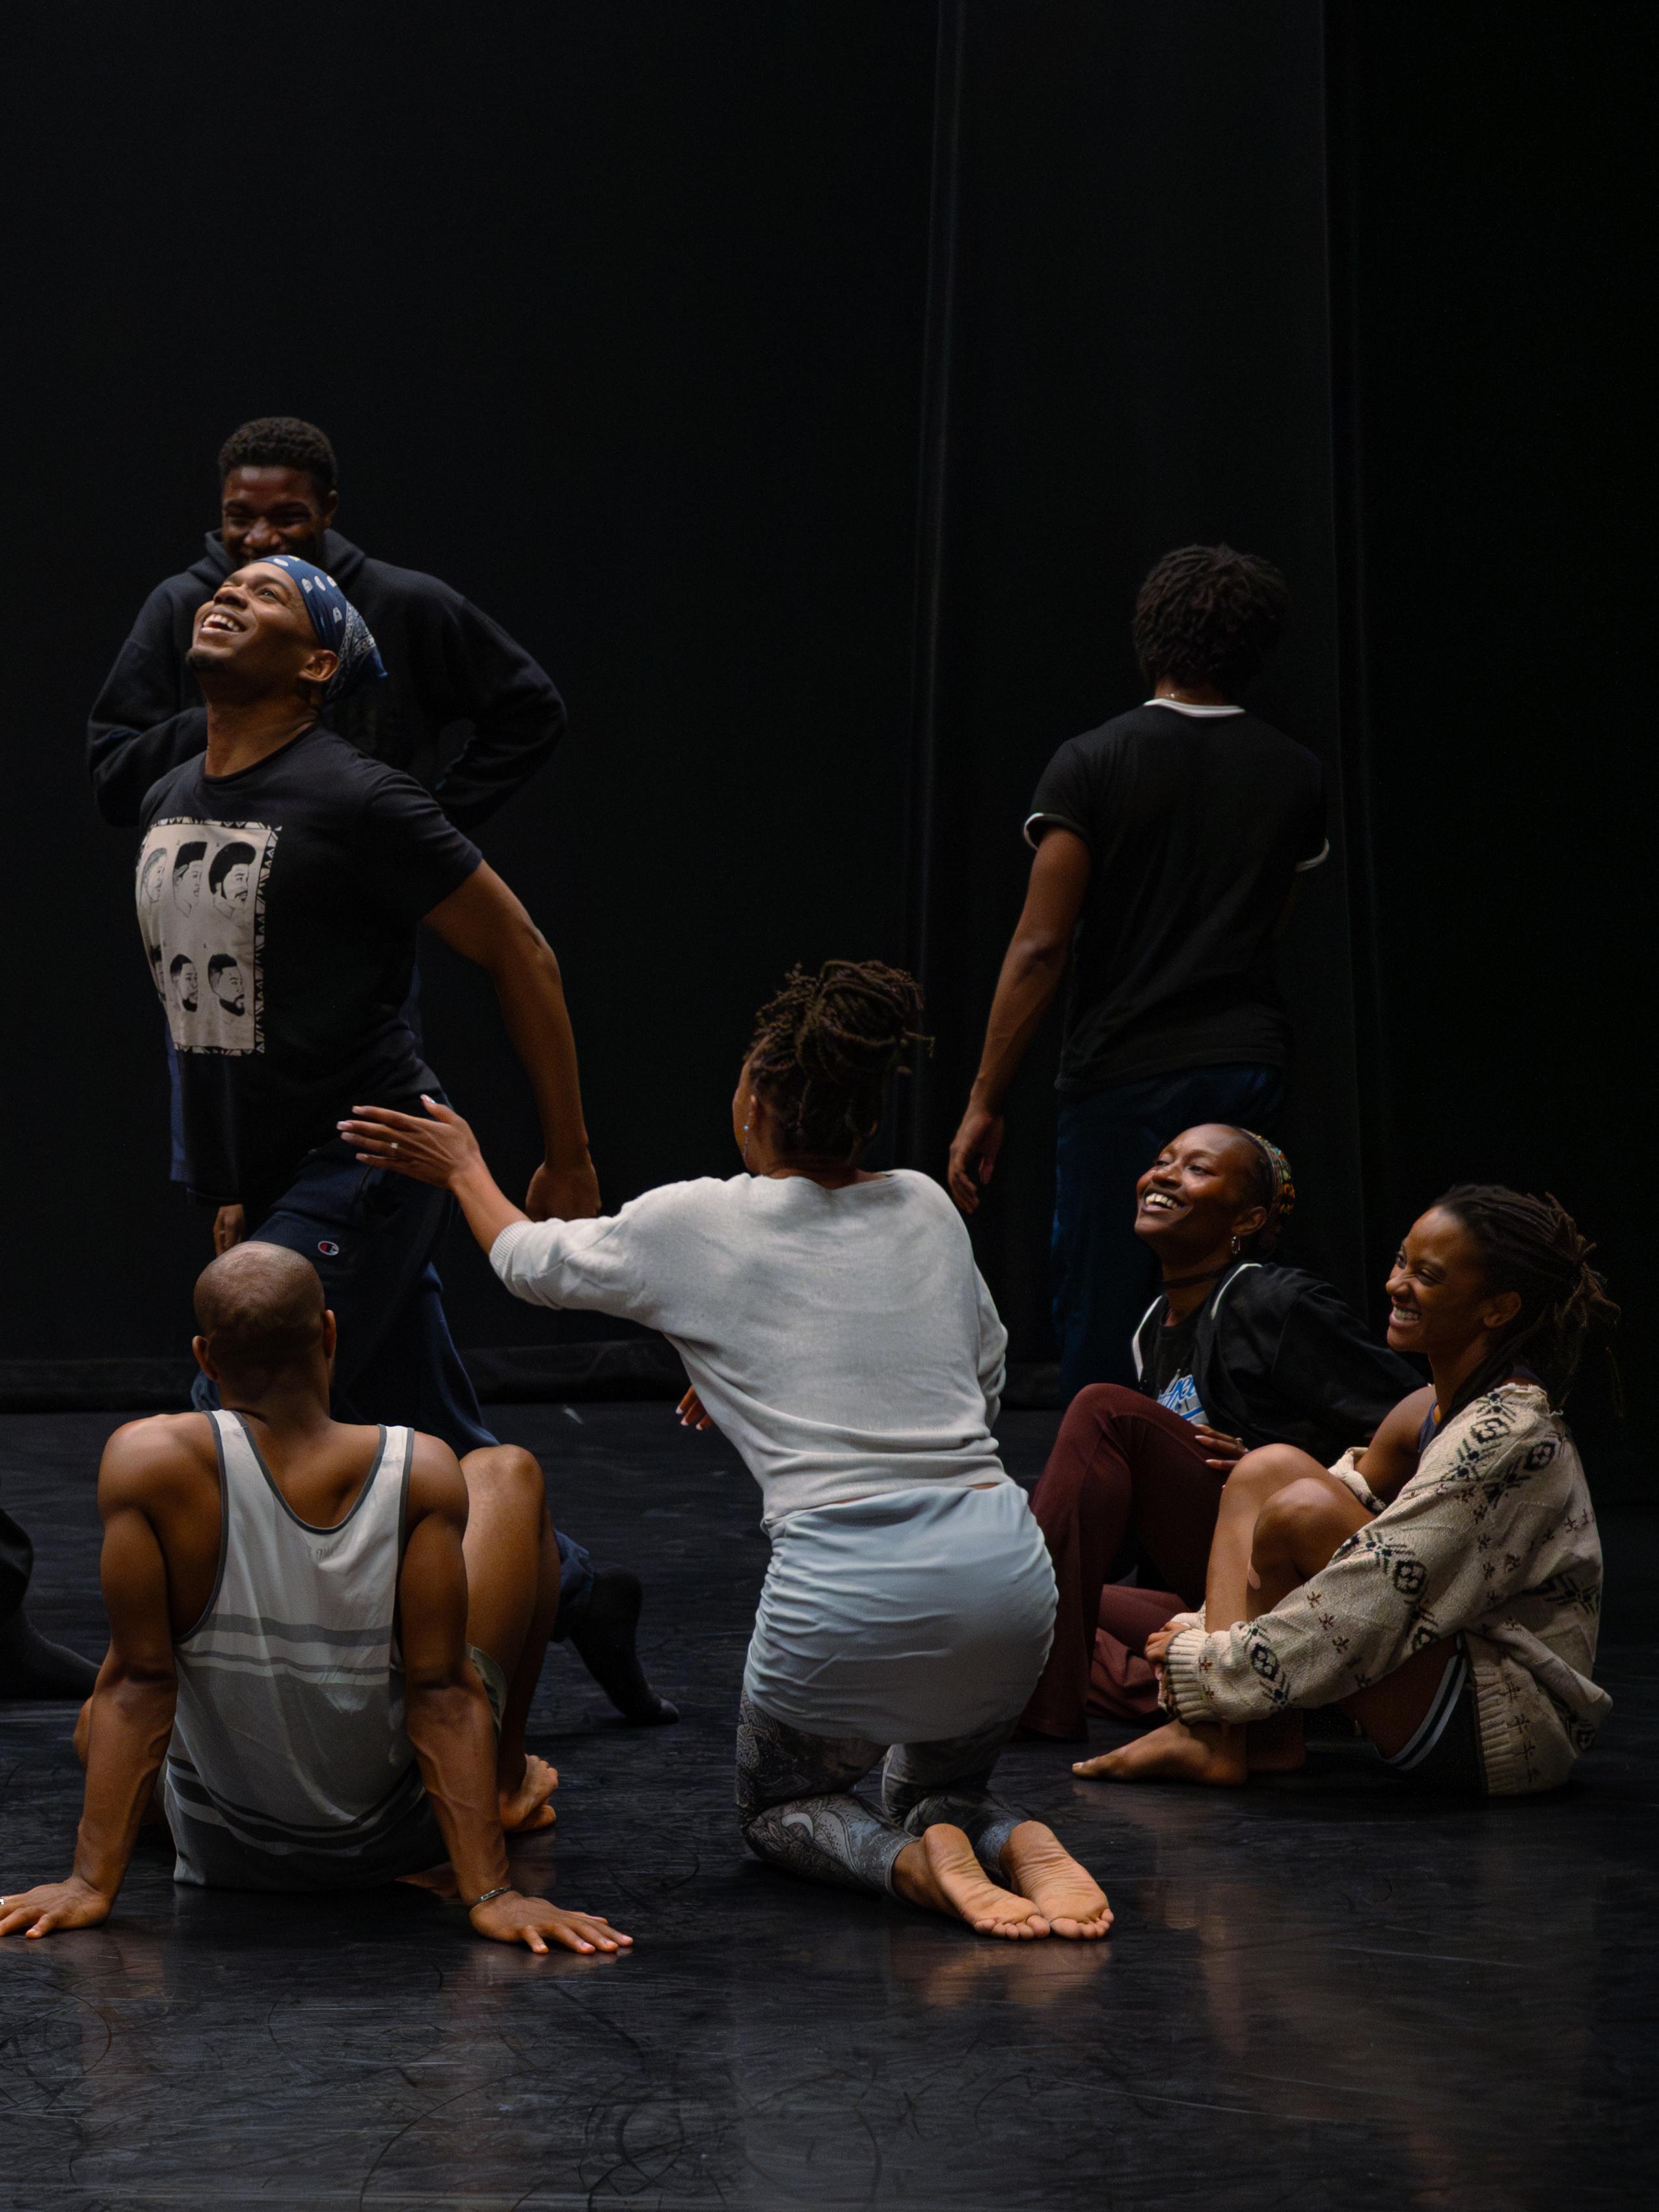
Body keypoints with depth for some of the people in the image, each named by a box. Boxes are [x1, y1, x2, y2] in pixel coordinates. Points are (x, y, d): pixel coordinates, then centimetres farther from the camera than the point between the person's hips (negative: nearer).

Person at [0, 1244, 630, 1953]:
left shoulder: (150, 1459, -25)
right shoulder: (424, 1474, -24)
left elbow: (136, 1682, -22)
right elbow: (442, 1692, -24)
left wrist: (92, 1884, -17)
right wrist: (489, 1892, -21)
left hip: (222, 1851, 0)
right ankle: (508, 1783, 37)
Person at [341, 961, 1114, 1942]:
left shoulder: (696, 1224, 1)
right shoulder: (928, 1210, 12)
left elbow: (533, 1262, 20)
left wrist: (463, 1169, 39)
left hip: (849, 1589, -4)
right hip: (1008, 1566, 4)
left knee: (779, 1807, 24)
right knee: (939, 1789, 30)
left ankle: (916, 1860, -8)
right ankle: (1017, 1847, -5)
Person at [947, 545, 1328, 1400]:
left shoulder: (1091, 765, -7)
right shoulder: (1294, 775, 6)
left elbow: (1040, 948, -10)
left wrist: (985, 1103, -8)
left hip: (1123, 1080, -4)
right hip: (1247, 1072, 4)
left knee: (1099, 1331, 0)